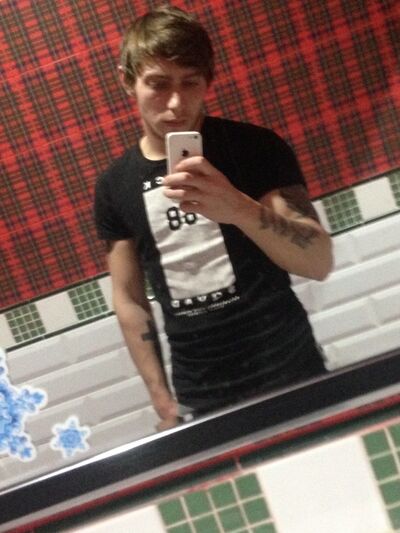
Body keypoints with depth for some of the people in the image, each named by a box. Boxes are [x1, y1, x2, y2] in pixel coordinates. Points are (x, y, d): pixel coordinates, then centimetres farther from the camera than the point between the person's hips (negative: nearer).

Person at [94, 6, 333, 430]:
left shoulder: (254, 147, -8)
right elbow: (129, 299, 6)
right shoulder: (115, 186, 0)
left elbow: (320, 263, -16)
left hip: (290, 375, -1)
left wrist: (239, 208, -33)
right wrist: (161, 398, 3)